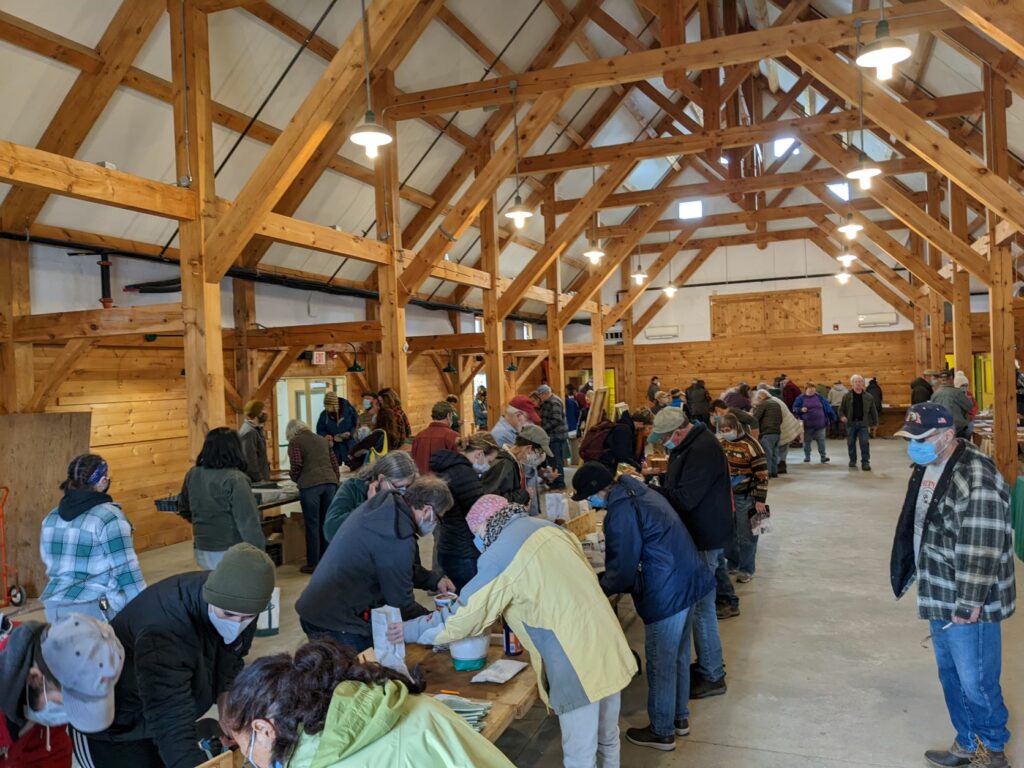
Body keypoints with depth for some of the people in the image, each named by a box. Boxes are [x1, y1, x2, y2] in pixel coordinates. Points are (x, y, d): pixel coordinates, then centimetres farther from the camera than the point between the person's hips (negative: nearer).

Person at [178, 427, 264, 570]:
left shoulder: (192, 475, 3)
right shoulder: (235, 479, -19)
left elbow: (183, 508, 20)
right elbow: (248, 523, -19)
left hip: (202, 551, 7)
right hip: (231, 555, -7)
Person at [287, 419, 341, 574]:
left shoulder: (295, 442, 6)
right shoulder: (322, 440, 23)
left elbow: (296, 465, -5)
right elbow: (334, 461, 18)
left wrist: (294, 477, 13)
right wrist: (336, 480, 20)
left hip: (310, 484, -5)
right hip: (330, 481, 5)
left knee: (312, 524, 0)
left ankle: (313, 563, 3)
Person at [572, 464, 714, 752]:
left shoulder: (620, 512, -21)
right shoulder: (638, 491, 9)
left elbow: (622, 570, -16)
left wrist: (596, 586, 2)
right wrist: (605, 578, 17)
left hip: (667, 592, -10)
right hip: (684, 580, 10)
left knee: (660, 663, 7)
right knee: (676, 655, 23)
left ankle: (662, 732, 23)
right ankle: (678, 717, 38)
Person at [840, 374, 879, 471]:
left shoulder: (868, 397, 3)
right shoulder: (847, 396, 1)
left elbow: (873, 410, 9)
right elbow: (841, 409, 6)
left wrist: (875, 422, 7)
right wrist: (842, 416, -14)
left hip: (863, 423, 0)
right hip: (851, 423, 1)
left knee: (865, 443, -8)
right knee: (851, 443, 9)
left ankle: (865, 462, -3)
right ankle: (852, 461, 25)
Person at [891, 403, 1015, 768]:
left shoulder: (976, 478, -22)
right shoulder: (927, 467, 6)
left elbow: (982, 548, -24)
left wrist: (968, 603, -21)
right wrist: (921, 578, 21)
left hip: (967, 603, -9)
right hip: (938, 596, 9)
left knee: (976, 682, 3)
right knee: (951, 676, 19)